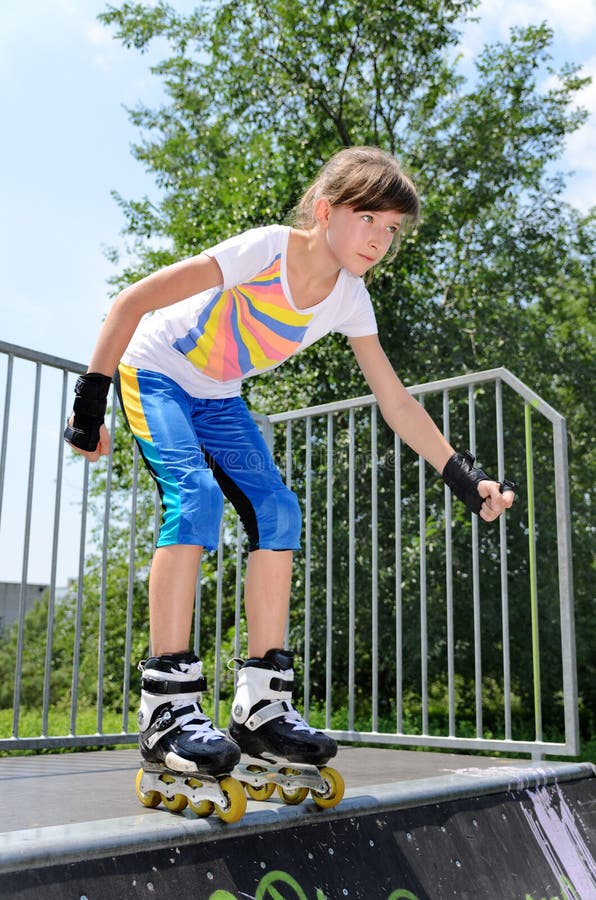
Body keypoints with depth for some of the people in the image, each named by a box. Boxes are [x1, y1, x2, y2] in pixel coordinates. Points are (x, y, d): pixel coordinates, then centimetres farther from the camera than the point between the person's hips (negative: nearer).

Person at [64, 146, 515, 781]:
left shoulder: (349, 299, -11)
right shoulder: (266, 249, -29)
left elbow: (397, 403, -9)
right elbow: (131, 303, -27)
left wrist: (463, 477, -18)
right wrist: (89, 403, -27)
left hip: (217, 397, 6)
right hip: (153, 372, -5)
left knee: (276, 509, -12)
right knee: (195, 495, -28)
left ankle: (261, 704, -7)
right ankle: (168, 707, -24)